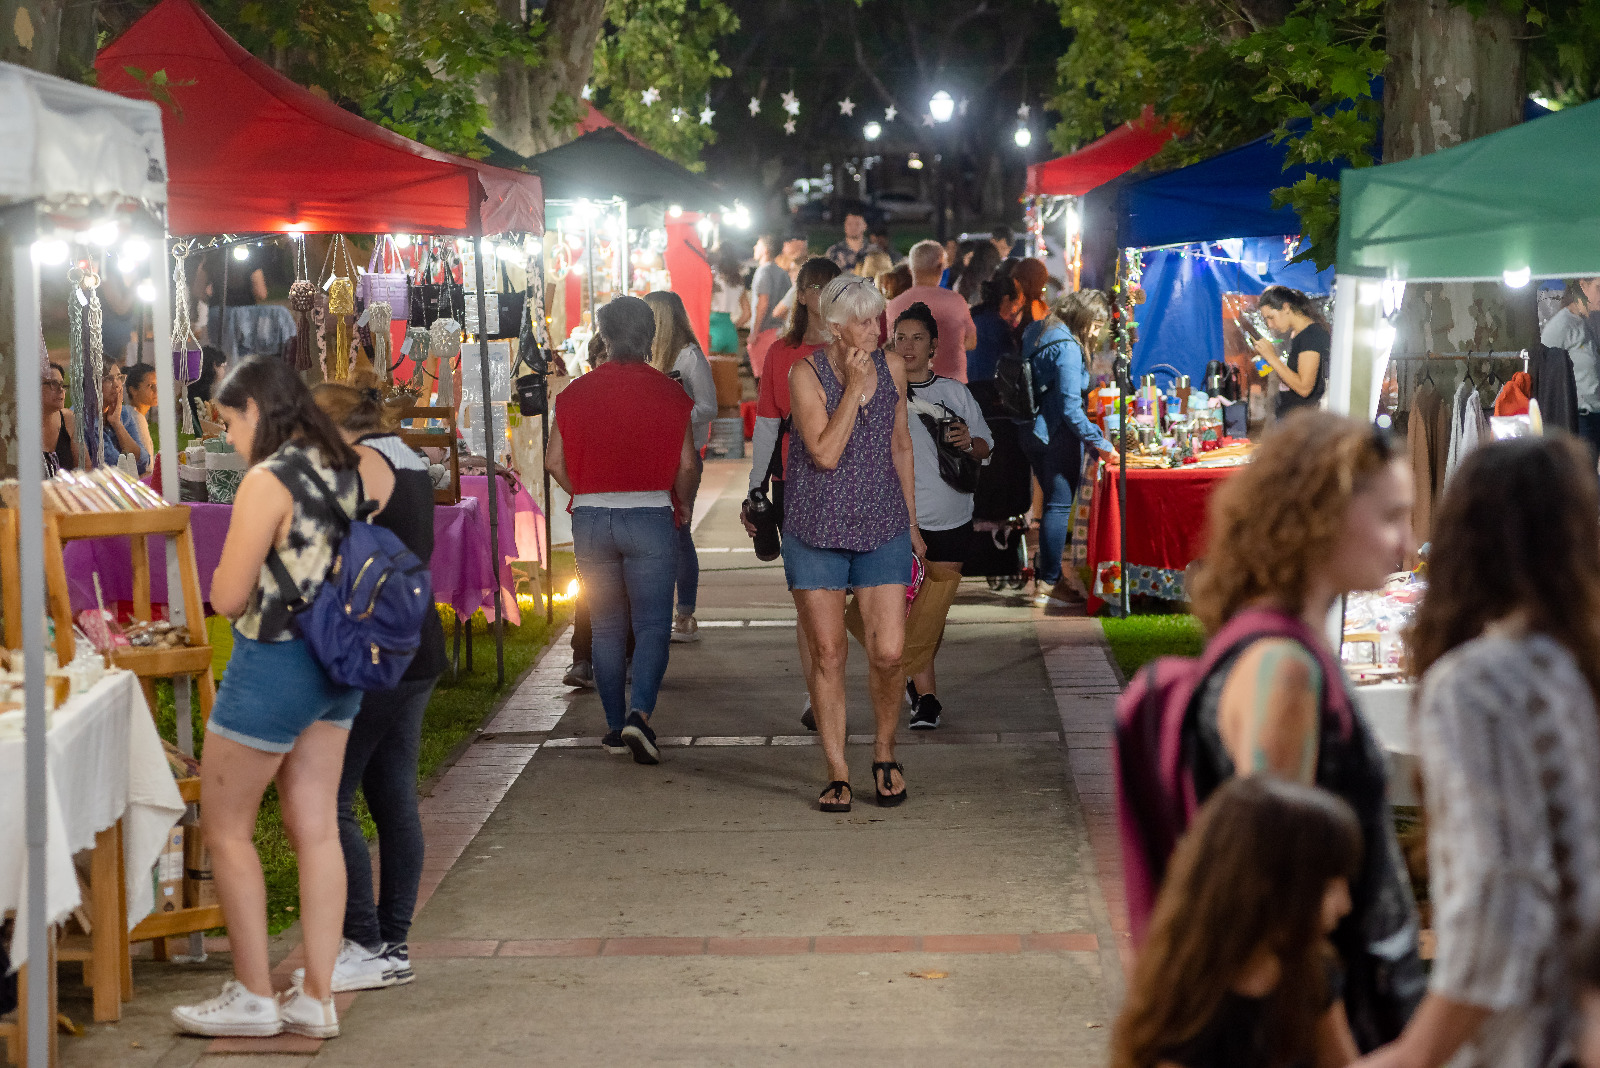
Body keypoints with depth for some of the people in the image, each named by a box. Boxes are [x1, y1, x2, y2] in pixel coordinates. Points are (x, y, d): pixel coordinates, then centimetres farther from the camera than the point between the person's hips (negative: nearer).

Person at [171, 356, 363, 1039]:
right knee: (316, 829, 10)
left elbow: (228, 598, -19)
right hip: (335, 670, 8)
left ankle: (253, 998, 9)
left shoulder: (268, 482, -19)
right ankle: (316, 999, 13)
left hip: (272, 668, -8)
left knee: (226, 829, 6)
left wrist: (232, 572, 2)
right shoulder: (345, 469, 5)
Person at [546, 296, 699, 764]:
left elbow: (555, 460, 2)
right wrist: (682, 506, 12)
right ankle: (640, 713, -20)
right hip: (650, 515, -2)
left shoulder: (577, 392, 1)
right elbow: (687, 463, -5)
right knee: (652, 625, 0)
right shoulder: (668, 393, -4)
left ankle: (615, 725, 17)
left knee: (607, 627, 13)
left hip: (591, 516, 2)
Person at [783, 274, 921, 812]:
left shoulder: (892, 369, 4)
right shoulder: (806, 374, -9)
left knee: (889, 652, -6)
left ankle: (884, 751, 18)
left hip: (881, 527, 3)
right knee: (827, 653, 1)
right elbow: (825, 453, -19)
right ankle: (837, 774, 10)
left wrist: (910, 522, 18)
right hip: (817, 528, -2)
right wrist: (854, 385, -19)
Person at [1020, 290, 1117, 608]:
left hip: (1033, 435, 9)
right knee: (1059, 507, -3)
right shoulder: (1067, 348, -18)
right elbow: (1070, 407, -21)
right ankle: (1049, 585, -1)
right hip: (1058, 437, -9)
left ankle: (1049, 573, 24)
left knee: (1054, 503, 18)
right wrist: (1100, 444, -16)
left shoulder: (1037, 333, 12)